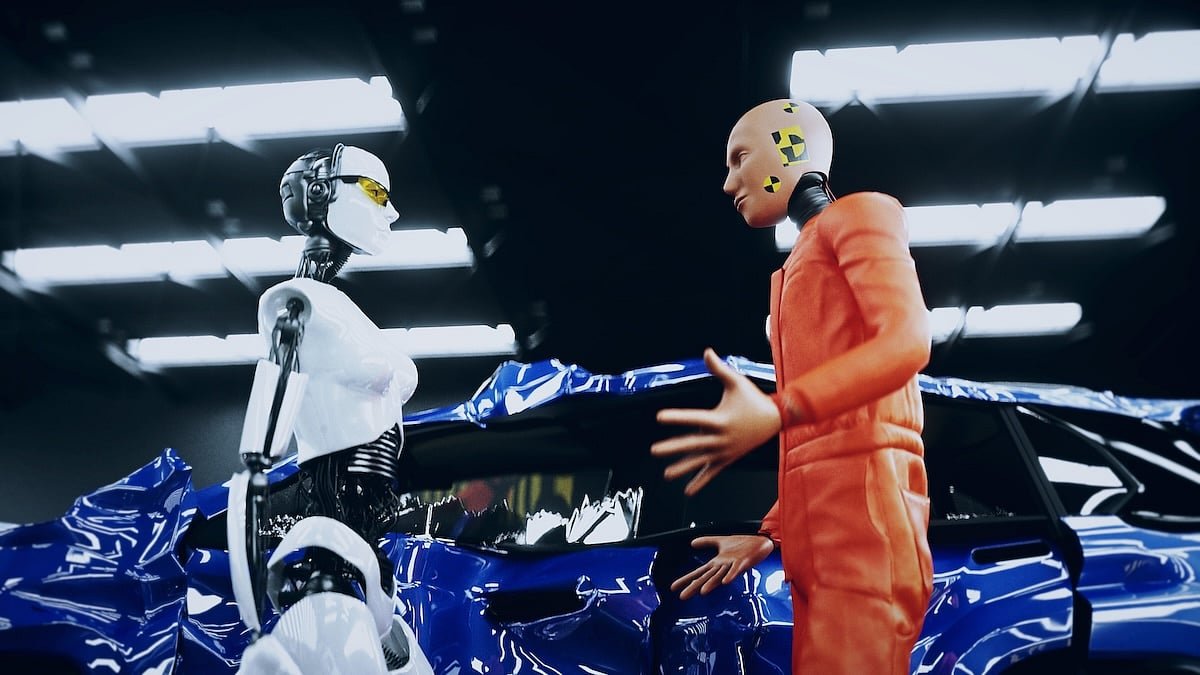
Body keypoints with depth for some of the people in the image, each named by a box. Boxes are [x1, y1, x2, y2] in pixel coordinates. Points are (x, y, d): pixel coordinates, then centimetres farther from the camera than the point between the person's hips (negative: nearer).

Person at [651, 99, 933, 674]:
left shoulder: (859, 214, 6)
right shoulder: (792, 275, 30)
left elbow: (907, 341, -13)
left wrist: (774, 413, -26)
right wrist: (771, 535, 20)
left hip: (863, 503, -8)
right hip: (814, 531, 8)